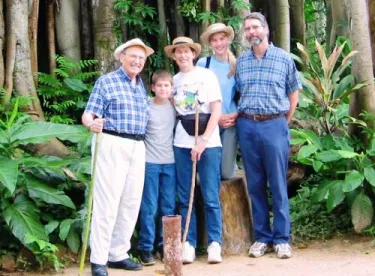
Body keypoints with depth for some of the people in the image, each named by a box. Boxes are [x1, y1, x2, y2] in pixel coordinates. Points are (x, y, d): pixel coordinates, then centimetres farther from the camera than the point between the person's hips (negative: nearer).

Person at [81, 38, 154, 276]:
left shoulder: (142, 85, 17)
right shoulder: (106, 81, 0)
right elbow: (88, 115, -8)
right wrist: (92, 124, -29)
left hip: (137, 148, 6)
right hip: (112, 145, -6)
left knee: (131, 202, 7)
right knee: (107, 202, -8)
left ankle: (118, 254, 17)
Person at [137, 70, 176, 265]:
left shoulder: (175, 107, 5)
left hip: (170, 162, 3)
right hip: (149, 162, -3)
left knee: (168, 207, 8)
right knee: (149, 207, -2)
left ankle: (164, 244, 19)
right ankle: (145, 247, 5)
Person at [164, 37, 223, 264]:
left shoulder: (207, 75, 0)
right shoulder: (174, 81, 11)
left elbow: (216, 110, -6)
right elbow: (173, 109, 16)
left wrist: (203, 140, -13)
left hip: (208, 143, -4)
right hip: (182, 143, 4)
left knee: (210, 197, -4)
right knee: (185, 198, 3)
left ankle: (215, 243, 3)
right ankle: (189, 244, 7)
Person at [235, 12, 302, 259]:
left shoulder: (284, 58, 2)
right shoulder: (241, 61, 9)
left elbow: (293, 94, 7)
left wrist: (283, 122, 5)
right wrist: (241, 117, 8)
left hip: (274, 125, -3)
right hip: (247, 126, 3)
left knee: (278, 184, 0)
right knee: (255, 184, 6)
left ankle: (282, 238, 7)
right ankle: (262, 237, 15)